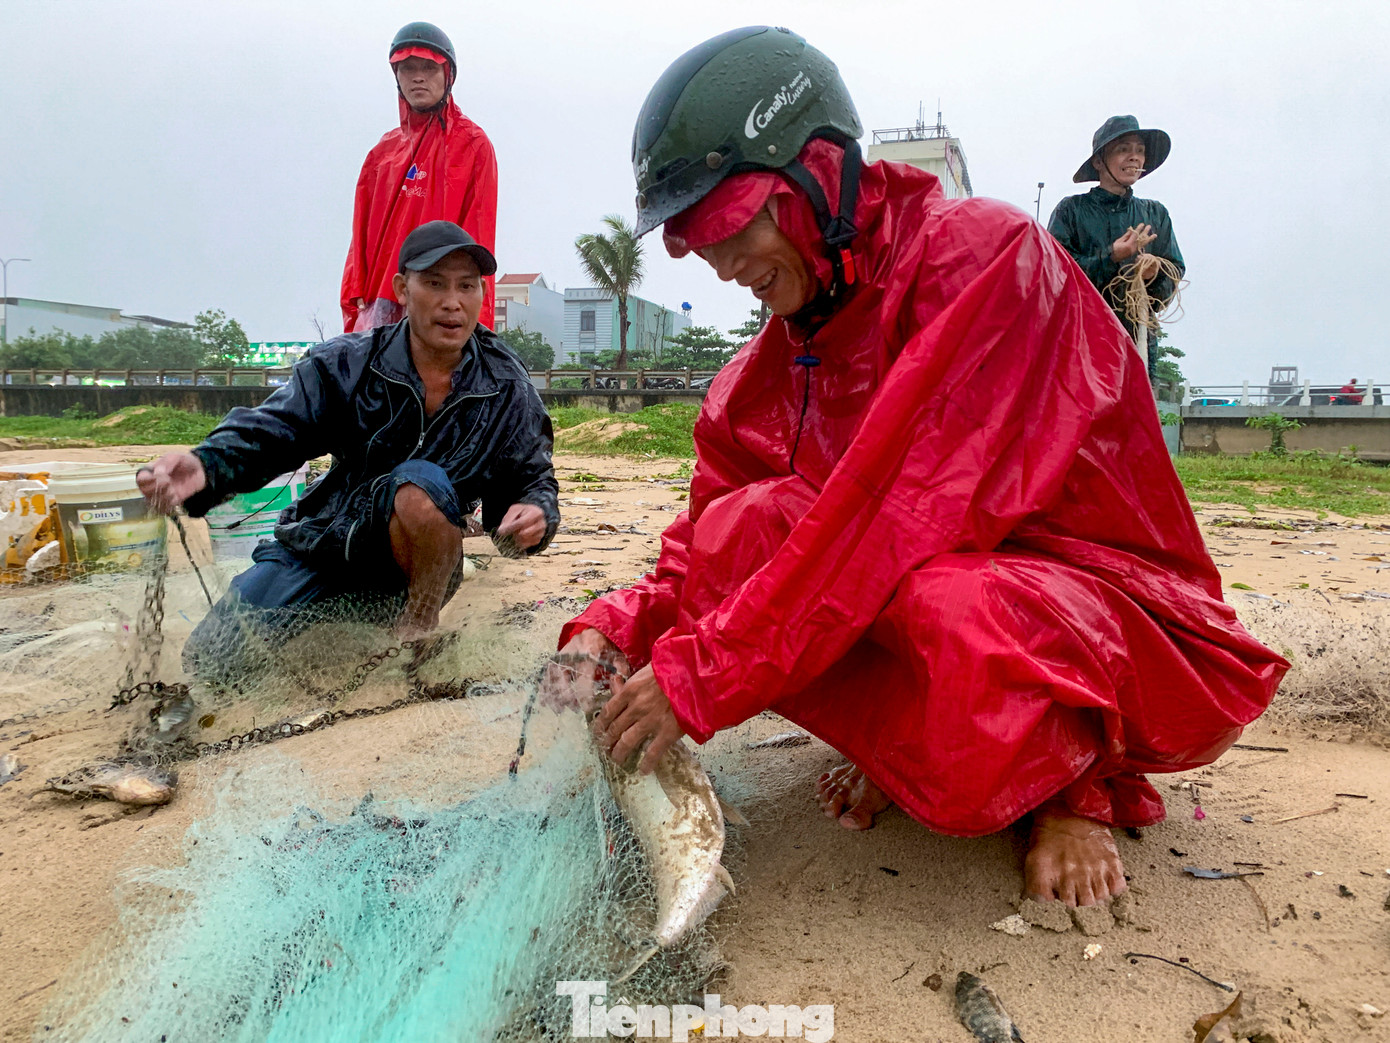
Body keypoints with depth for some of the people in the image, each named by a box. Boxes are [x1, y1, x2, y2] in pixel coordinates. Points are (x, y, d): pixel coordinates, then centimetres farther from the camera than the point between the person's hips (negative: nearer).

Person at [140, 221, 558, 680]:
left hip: (414, 563, -1)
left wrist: (535, 514, -29)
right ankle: (336, 621, 22)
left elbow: (532, 481, -4)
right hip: (323, 545, 2)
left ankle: (416, 636, -14)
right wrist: (206, 464, -40)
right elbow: (268, 431, -17)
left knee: (420, 484, -35)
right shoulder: (346, 364, -11)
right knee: (211, 660, -6)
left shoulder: (508, 389, -10)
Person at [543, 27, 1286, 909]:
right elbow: (705, 551, 1)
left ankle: (1075, 775, -5)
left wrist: (704, 675, -28)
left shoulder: (982, 252, -19)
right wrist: (616, 629, -19)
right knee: (743, 534, -19)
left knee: (949, 612, -40)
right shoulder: (774, 363, 3)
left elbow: (904, 509, -29)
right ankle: (913, 747, -1)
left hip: (1118, 618, -5)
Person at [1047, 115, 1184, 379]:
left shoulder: (1155, 214, 18)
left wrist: (1156, 273, -8)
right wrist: (1110, 258, -14)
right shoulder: (1071, 210, 6)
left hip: (1137, 341, 3)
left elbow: (1176, 271, 15)